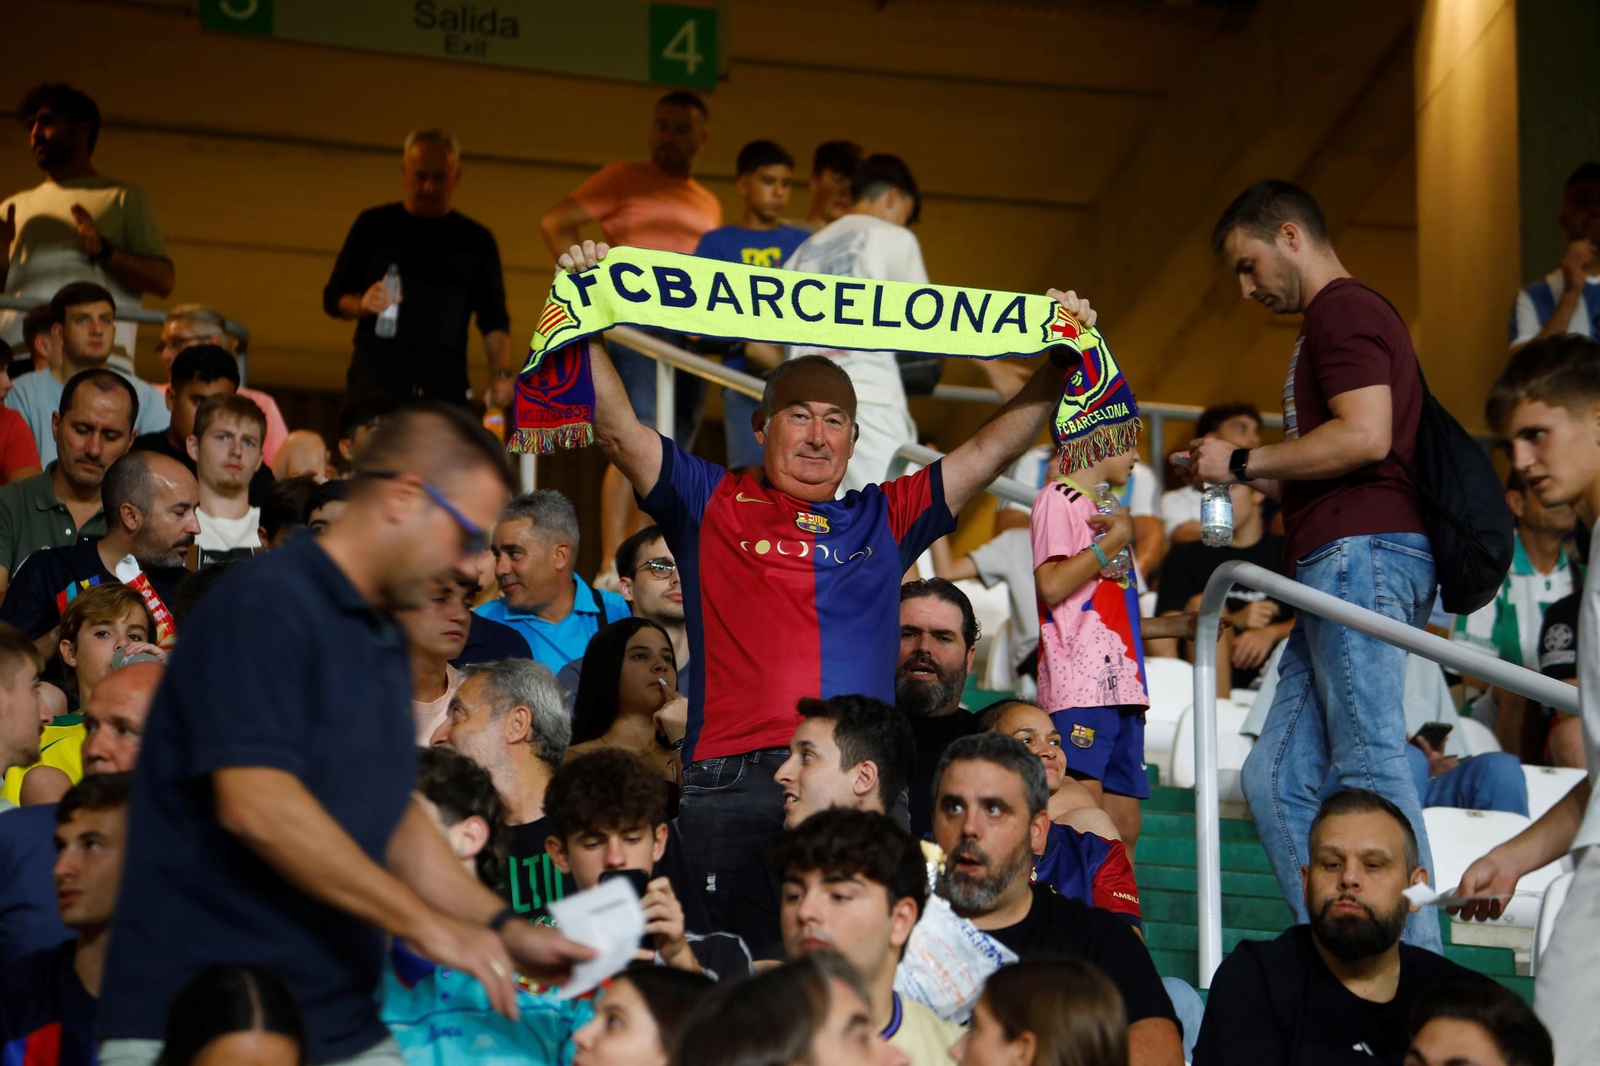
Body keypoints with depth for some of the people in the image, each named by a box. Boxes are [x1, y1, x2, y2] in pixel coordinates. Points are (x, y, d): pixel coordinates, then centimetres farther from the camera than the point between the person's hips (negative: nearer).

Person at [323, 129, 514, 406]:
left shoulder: (476, 241, 16)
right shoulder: (374, 226, 13)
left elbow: (494, 320, 16)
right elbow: (333, 297, 13)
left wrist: (501, 373, -1)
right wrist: (361, 304, -10)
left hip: (446, 387, 1)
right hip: (377, 383, -1)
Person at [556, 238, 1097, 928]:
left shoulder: (884, 519, 23)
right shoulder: (712, 503, 17)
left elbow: (991, 451, 22)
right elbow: (618, 430, 10)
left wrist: (1064, 363, 16)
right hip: (732, 788, -2)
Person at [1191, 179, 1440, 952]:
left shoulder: (1344, 310, -4)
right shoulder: (1337, 322, 28)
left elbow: (1366, 435, -18)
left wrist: (1243, 462, -9)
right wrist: (1247, 480, 20)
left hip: (1363, 552, -11)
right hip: (1338, 564, 11)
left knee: (1369, 762, -13)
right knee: (1277, 777, 6)